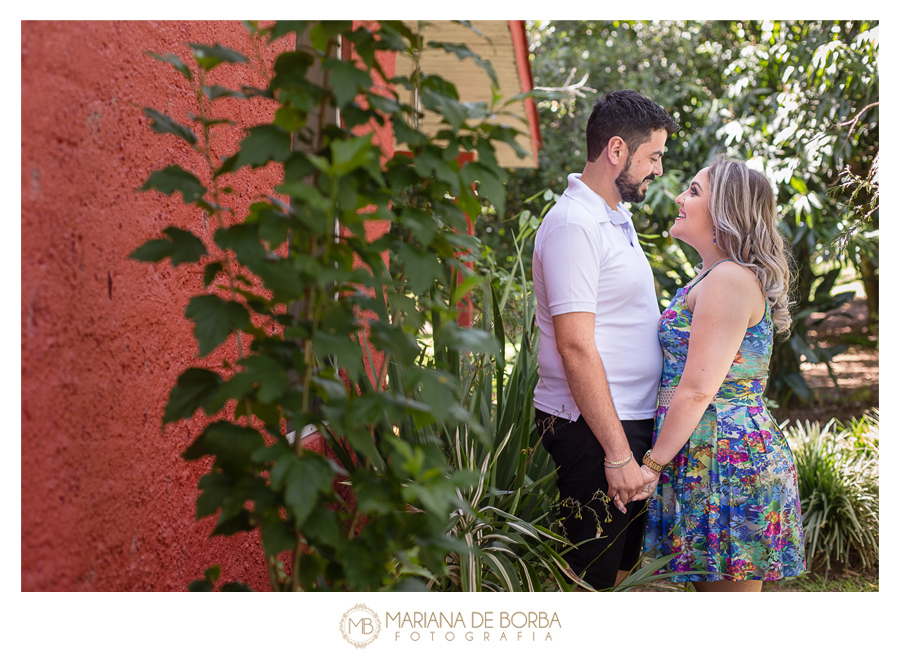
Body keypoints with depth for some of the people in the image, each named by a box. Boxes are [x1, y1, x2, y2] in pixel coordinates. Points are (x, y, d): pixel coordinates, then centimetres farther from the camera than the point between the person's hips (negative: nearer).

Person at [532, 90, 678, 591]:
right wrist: (617, 453, -23)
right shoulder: (573, 224, -17)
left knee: (621, 563, 17)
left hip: (630, 419, 10)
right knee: (592, 574, -1)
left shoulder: (616, 217, 15)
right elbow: (576, 347, -22)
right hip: (593, 430, -10)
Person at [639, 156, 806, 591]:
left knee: (726, 586, -3)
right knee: (710, 586, 15)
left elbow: (697, 390, -19)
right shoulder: (720, 277, 18)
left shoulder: (729, 279, -14)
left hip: (721, 455, -10)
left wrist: (653, 463, -15)